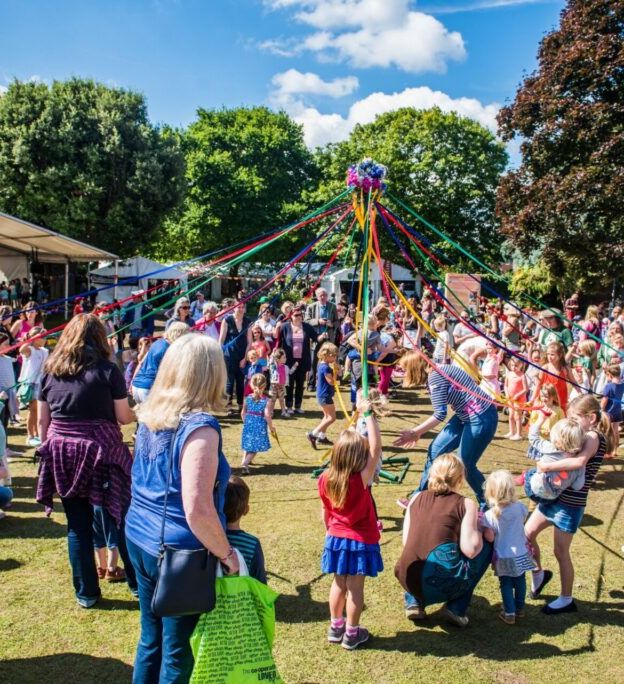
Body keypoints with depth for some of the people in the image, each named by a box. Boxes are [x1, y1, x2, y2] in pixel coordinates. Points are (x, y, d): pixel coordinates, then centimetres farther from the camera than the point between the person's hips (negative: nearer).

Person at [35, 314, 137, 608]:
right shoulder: (107, 370, -5)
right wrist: (139, 412, 17)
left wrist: (49, 450, 21)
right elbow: (123, 417, -4)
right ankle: (138, 583, 22)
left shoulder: (51, 370, 7)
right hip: (101, 451, -3)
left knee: (77, 524, 11)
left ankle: (86, 593, 21)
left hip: (61, 453, 4)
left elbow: (42, 421, 9)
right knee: (123, 517, 11)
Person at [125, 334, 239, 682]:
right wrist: (227, 554, -15)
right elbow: (197, 510, -28)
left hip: (140, 540, 7)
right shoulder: (200, 426, -23)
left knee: (151, 640, 23)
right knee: (179, 655, 11)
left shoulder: (151, 417, 1)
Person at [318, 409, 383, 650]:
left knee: (338, 583, 18)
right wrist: (368, 414, -23)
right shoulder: (360, 480, -24)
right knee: (355, 588, 7)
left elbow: (325, 511, 4)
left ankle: (335, 627, 31)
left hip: (336, 538, 5)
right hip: (360, 541, -5)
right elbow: (376, 448, -26)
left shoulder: (325, 479, -9)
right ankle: (351, 634, 19)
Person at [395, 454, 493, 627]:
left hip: (408, 581, 5)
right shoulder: (465, 504, 0)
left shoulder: (417, 498, 12)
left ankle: (413, 602, 18)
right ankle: (457, 608, 12)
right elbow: (470, 550, -10)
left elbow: (406, 542, 13)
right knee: (487, 544, 17)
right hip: (441, 586, -5)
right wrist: (477, 530, 11)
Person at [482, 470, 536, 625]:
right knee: (520, 581, 22)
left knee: (506, 584, 15)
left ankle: (509, 613, 19)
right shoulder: (520, 508, -13)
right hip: (521, 554, 3)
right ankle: (520, 608, 37)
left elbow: (490, 538, -19)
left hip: (503, 557, -3)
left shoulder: (489, 515, -23)